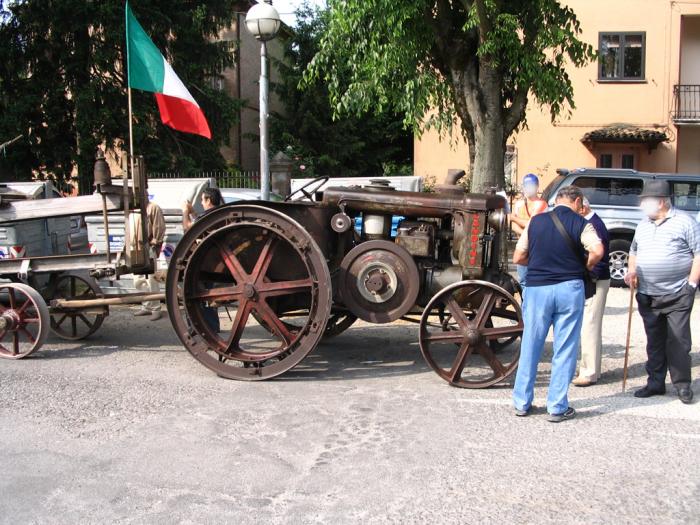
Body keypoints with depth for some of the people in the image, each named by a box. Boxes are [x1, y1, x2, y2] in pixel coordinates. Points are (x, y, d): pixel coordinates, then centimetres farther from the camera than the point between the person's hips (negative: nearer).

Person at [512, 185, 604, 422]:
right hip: (569, 287, -2)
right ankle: (557, 407, 10)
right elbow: (597, 251, -18)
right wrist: (585, 267, 1)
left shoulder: (536, 221, 7)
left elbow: (518, 257, 6)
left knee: (530, 347, 12)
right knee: (565, 350, 7)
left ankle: (522, 402, 20)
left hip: (537, 288, 2)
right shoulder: (581, 224, -1)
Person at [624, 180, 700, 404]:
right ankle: (655, 383, 19)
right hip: (647, 297, 6)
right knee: (654, 342, 11)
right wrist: (631, 271, 7)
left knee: (678, 341, -2)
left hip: (677, 296, -6)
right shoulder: (643, 226, 13)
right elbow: (633, 251, 25)